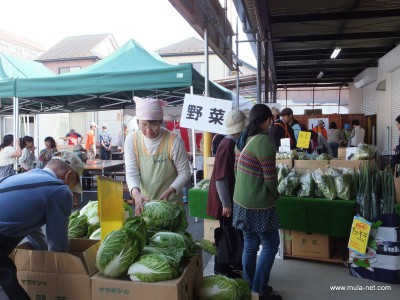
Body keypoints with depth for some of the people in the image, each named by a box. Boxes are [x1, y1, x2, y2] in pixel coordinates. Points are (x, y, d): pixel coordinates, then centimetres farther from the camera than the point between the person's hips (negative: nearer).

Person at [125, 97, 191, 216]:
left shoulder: (174, 140, -17)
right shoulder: (132, 140, -9)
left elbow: (184, 172, -9)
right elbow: (131, 173, -8)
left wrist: (169, 192, -23)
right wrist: (136, 193, -26)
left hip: (171, 202, -2)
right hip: (144, 202, 2)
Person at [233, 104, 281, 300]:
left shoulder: (244, 139, 6)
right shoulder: (265, 141, -20)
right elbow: (270, 178, -17)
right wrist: (276, 194, 2)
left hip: (241, 200, 8)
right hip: (258, 204, -8)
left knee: (250, 244, 17)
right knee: (271, 244, 8)